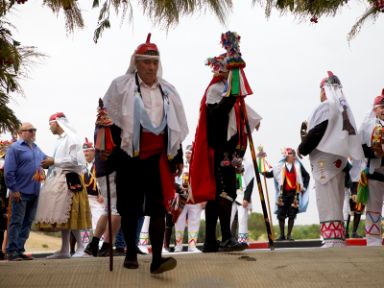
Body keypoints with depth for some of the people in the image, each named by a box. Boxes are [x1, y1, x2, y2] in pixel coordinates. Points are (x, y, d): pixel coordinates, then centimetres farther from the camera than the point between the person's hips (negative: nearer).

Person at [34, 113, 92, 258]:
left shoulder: (72, 138, -8)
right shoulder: (60, 140, 18)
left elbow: (75, 160, -16)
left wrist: (54, 161, -12)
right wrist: (50, 164, 6)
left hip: (68, 180, -9)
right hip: (58, 180, 9)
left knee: (69, 215, -8)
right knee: (62, 216, 7)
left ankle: (80, 247, -1)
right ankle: (64, 249, 10)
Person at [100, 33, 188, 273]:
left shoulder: (168, 91, 13)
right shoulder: (121, 87, 1)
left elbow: (176, 127, 18)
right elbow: (111, 122, 0)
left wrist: (178, 157, 15)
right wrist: (114, 153, -8)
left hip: (158, 157, 2)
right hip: (130, 157, -2)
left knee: (158, 207, -8)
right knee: (130, 207, 7)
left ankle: (157, 259, -13)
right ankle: (131, 253, 23)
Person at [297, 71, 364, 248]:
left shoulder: (326, 107, -10)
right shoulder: (344, 108, 17)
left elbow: (316, 132, -16)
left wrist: (302, 148, -3)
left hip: (325, 159, -9)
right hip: (339, 158, 9)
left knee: (327, 202, -10)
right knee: (335, 202, 12)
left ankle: (332, 239, -14)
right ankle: (339, 239, 14)